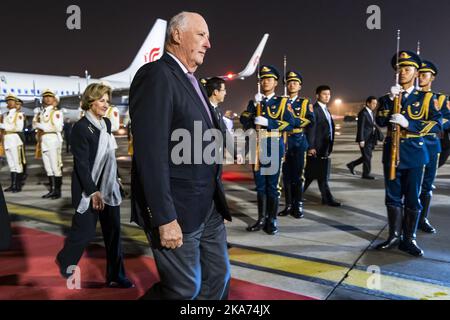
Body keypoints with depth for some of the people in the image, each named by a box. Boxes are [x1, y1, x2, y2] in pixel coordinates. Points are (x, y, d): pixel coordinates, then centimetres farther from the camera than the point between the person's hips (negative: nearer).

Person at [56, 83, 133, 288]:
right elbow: (81, 163, -18)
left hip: (109, 187, 6)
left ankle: (115, 277, 15)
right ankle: (65, 260, 36)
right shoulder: (81, 128, -13)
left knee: (113, 231, 6)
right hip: (90, 188, -6)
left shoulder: (107, 123, 7)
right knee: (85, 231, 5)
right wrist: (93, 191, -22)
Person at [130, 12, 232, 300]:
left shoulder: (192, 81, 16)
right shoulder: (156, 75, -14)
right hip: (177, 210, -9)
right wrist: (165, 218, -23)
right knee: (186, 288, 4)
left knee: (219, 277, 16)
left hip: (208, 207, 9)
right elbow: (151, 152, -22)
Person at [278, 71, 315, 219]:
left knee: (297, 175, 0)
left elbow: (311, 120, -8)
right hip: (283, 142, 2)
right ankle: (289, 205, 15)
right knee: (286, 175, 5)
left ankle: (298, 206, 9)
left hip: (298, 142, -2)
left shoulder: (305, 103, 7)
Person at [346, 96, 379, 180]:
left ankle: (351, 165, 25)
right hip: (365, 139, -9)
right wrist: (361, 140, -20)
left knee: (367, 156, 13)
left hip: (370, 139, 9)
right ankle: (366, 174, 11)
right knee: (367, 157, -1)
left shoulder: (371, 113, 14)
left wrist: (374, 140, 14)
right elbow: (360, 128, -17)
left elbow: (373, 126, 17)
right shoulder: (363, 113, -13)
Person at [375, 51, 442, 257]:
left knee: (412, 198, 2)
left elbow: (437, 124, -7)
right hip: (392, 151, 2)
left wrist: (408, 124, -18)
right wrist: (390, 99, -14)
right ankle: (394, 236, 18)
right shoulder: (387, 98, 10)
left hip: (415, 153, -2)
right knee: (393, 197, 7)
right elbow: (380, 122, -4)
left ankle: (409, 239, 13)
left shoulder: (427, 98, 4)